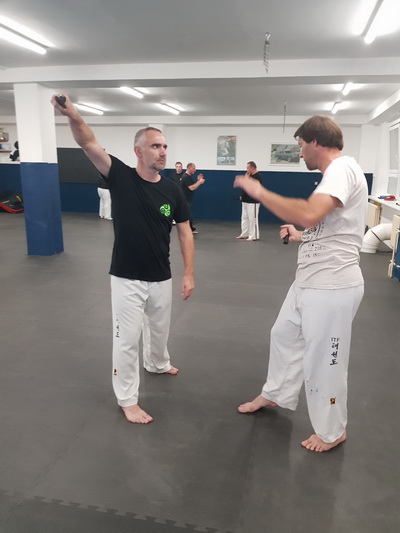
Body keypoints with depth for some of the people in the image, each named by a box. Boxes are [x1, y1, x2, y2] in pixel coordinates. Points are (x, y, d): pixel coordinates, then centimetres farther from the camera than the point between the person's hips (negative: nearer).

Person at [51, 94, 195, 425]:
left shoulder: (172, 190, -4)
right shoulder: (121, 176, -10)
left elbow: (185, 232, 0)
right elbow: (88, 143, -22)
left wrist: (189, 273, -5)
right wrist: (73, 116, -42)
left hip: (161, 278, 3)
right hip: (127, 279, -3)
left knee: (161, 329, 24)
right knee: (127, 339, 5)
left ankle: (158, 363, 56)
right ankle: (128, 400, 24)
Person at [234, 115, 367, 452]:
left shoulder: (343, 168, -18)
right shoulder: (336, 172, 14)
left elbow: (310, 214, -36)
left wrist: (259, 192, -25)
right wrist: (302, 238, 9)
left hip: (332, 288, -10)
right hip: (311, 282, 10)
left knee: (322, 361, 5)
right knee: (284, 335, 23)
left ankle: (331, 432, 29)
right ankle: (275, 394, 46)